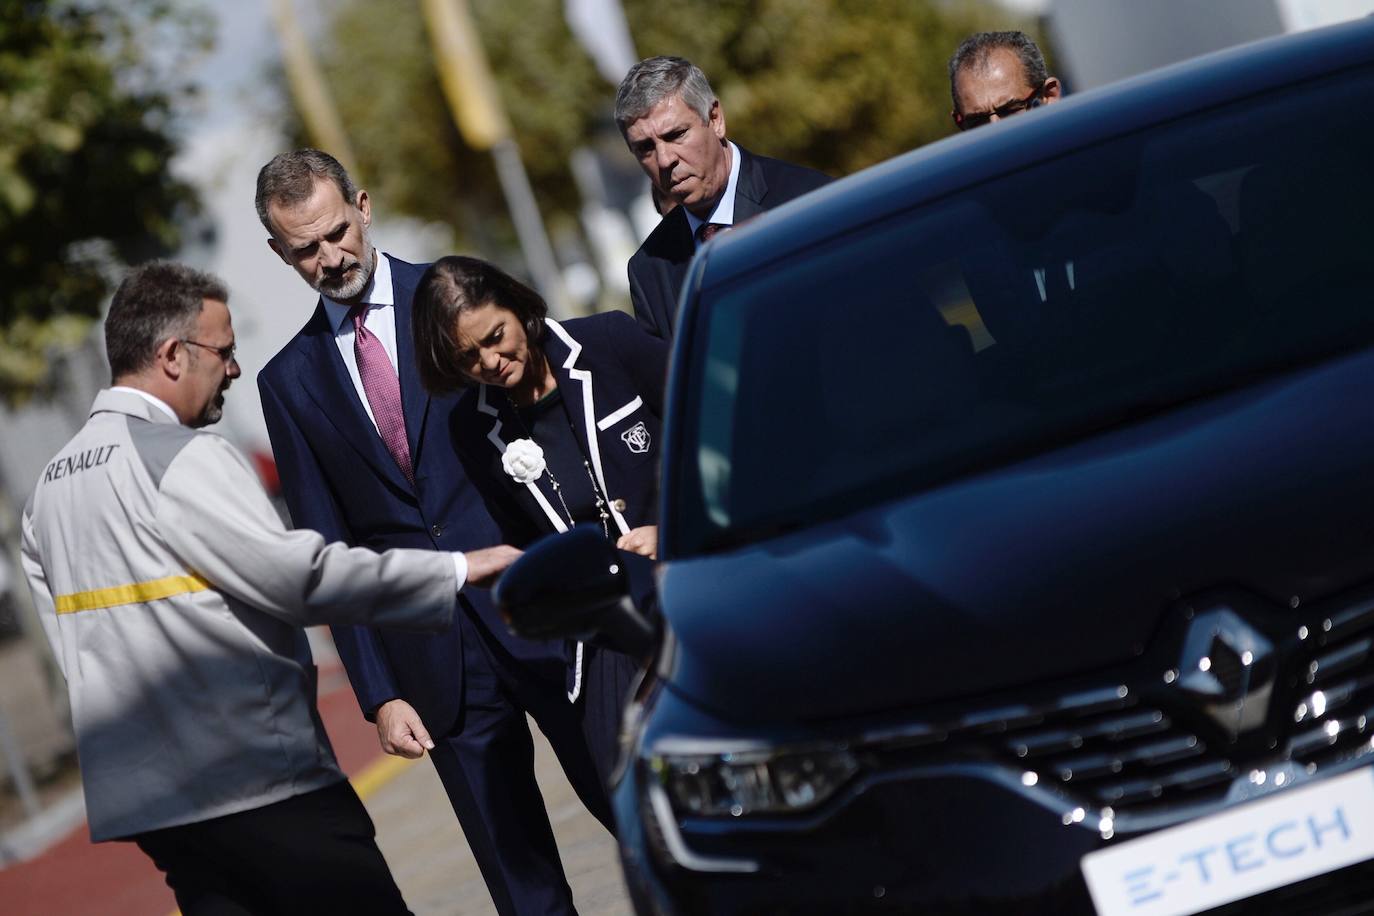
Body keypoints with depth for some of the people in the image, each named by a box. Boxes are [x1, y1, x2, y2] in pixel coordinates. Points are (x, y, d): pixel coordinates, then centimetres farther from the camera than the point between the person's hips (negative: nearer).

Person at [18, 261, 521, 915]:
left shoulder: (50, 485, 15)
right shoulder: (180, 456, -11)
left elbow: (71, 643, 17)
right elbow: (299, 577, -17)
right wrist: (456, 569, -11)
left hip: (132, 794, 8)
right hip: (259, 786, -8)